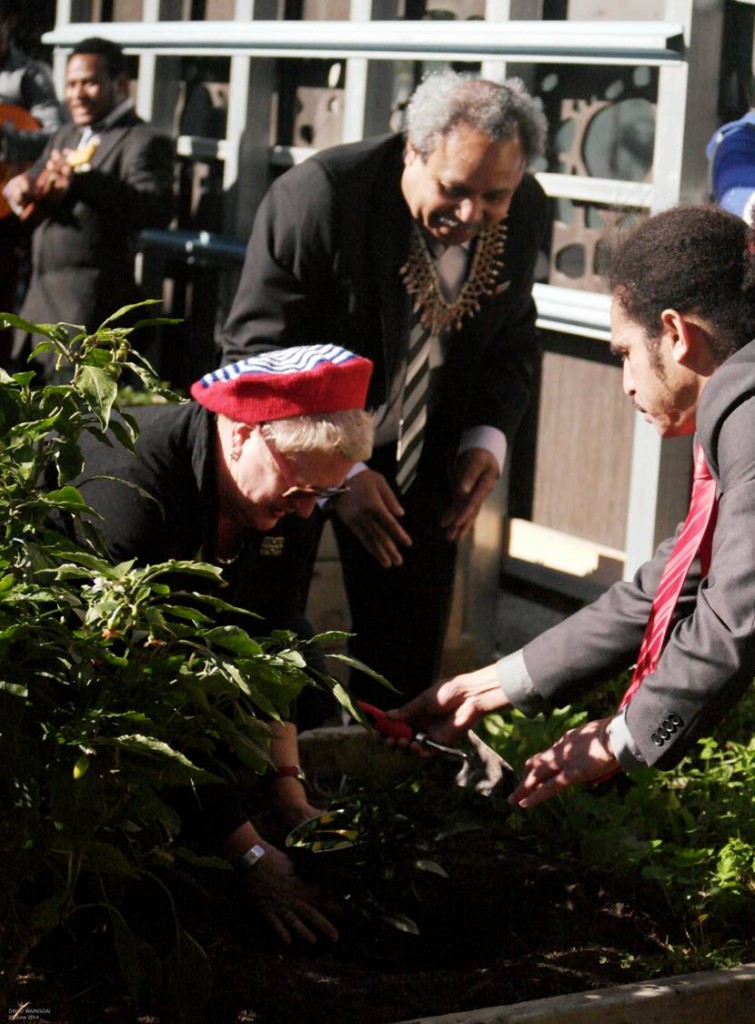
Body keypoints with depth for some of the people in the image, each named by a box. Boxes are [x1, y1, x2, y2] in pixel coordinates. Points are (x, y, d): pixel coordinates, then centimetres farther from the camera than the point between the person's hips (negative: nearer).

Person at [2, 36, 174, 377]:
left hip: (92, 295, -8)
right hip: (42, 290, 9)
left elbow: (157, 208, -21)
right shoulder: (65, 137, 20)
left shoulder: (143, 141, -6)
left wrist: (82, 183, -32)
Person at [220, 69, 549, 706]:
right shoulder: (318, 195, -26)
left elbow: (513, 339, 7)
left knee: (410, 655, 7)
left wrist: (487, 438, -10)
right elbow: (256, 354, -20)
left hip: (420, 455, 4)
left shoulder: (524, 213, -11)